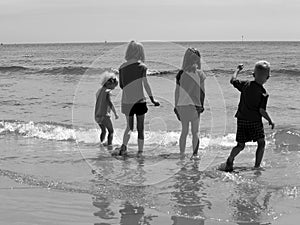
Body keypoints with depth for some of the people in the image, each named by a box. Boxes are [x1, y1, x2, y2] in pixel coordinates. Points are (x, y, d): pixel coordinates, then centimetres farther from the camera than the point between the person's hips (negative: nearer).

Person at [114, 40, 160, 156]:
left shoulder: (122, 67, 2)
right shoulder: (141, 66, -8)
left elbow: (121, 85, 7)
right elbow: (145, 84, -11)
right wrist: (152, 99, -4)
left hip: (126, 102, 3)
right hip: (139, 101, -3)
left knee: (129, 126, 16)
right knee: (140, 128, 8)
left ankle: (124, 146, -5)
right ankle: (140, 151, 10)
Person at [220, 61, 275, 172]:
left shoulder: (246, 85, -4)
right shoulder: (264, 94, -13)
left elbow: (233, 80, 11)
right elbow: (262, 111, -14)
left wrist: (238, 69, 26)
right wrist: (270, 121, 0)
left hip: (242, 119, 4)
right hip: (255, 121, -4)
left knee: (240, 145, 12)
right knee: (261, 143, 9)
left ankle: (229, 163, 1)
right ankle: (257, 166, 3)